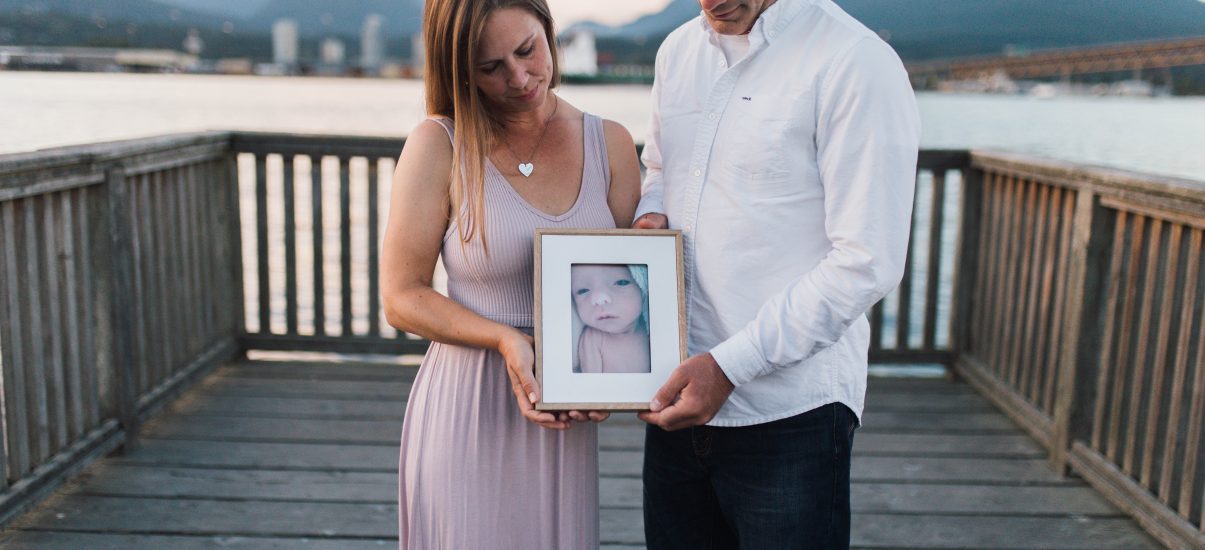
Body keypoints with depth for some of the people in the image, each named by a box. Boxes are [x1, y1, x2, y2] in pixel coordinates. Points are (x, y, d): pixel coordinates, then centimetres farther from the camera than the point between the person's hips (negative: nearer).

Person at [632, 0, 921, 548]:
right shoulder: (678, 50, 9)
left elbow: (866, 262, -18)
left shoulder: (855, 62, -14)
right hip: (677, 395, 6)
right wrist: (649, 213, 1)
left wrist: (728, 365, -19)